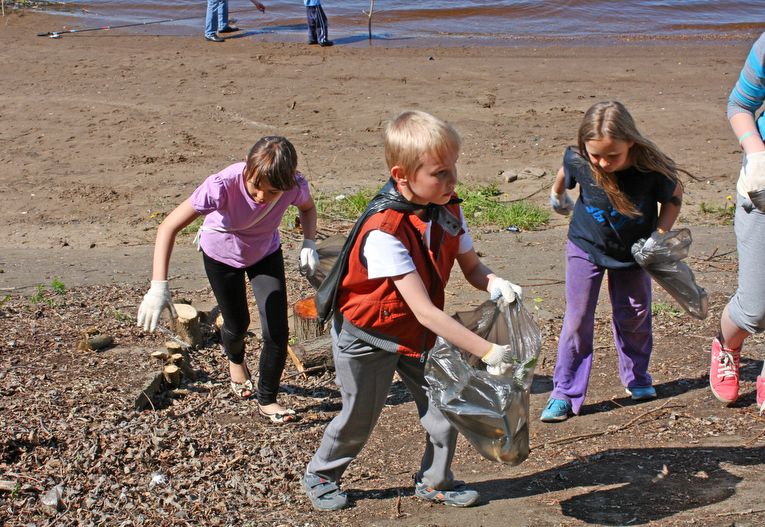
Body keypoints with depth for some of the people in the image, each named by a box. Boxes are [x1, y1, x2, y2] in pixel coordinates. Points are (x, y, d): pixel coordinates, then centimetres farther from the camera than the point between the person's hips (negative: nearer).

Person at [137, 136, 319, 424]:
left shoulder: (295, 186, -32)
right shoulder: (224, 185, -42)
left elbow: (307, 207, -4)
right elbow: (169, 227, -41)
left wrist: (309, 244, -23)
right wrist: (159, 286, -49)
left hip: (266, 252, 2)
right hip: (221, 254, -2)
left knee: (278, 332, -6)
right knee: (238, 325, 15)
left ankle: (267, 400, 20)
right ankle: (235, 359, 55)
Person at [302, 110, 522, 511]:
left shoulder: (448, 212, -13)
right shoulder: (384, 232, -36)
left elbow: (471, 267, -4)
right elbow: (425, 310, -37)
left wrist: (495, 283, -29)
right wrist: (486, 351, -38)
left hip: (419, 334, 6)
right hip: (367, 337, -6)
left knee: (444, 410, 5)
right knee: (359, 419, 12)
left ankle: (434, 482, 31)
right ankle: (320, 476, 40)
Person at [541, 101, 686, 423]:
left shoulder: (652, 169, -29)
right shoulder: (579, 163, -25)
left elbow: (675, 197, -9)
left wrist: (658, 235, -16)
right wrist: (557, 197, 19)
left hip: (632, 250, 0)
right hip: (586, 247, 0)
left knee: (634, 314, 13)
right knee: (578, 319, -3)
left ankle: (637, 378, 36)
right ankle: (565, 392, 4)